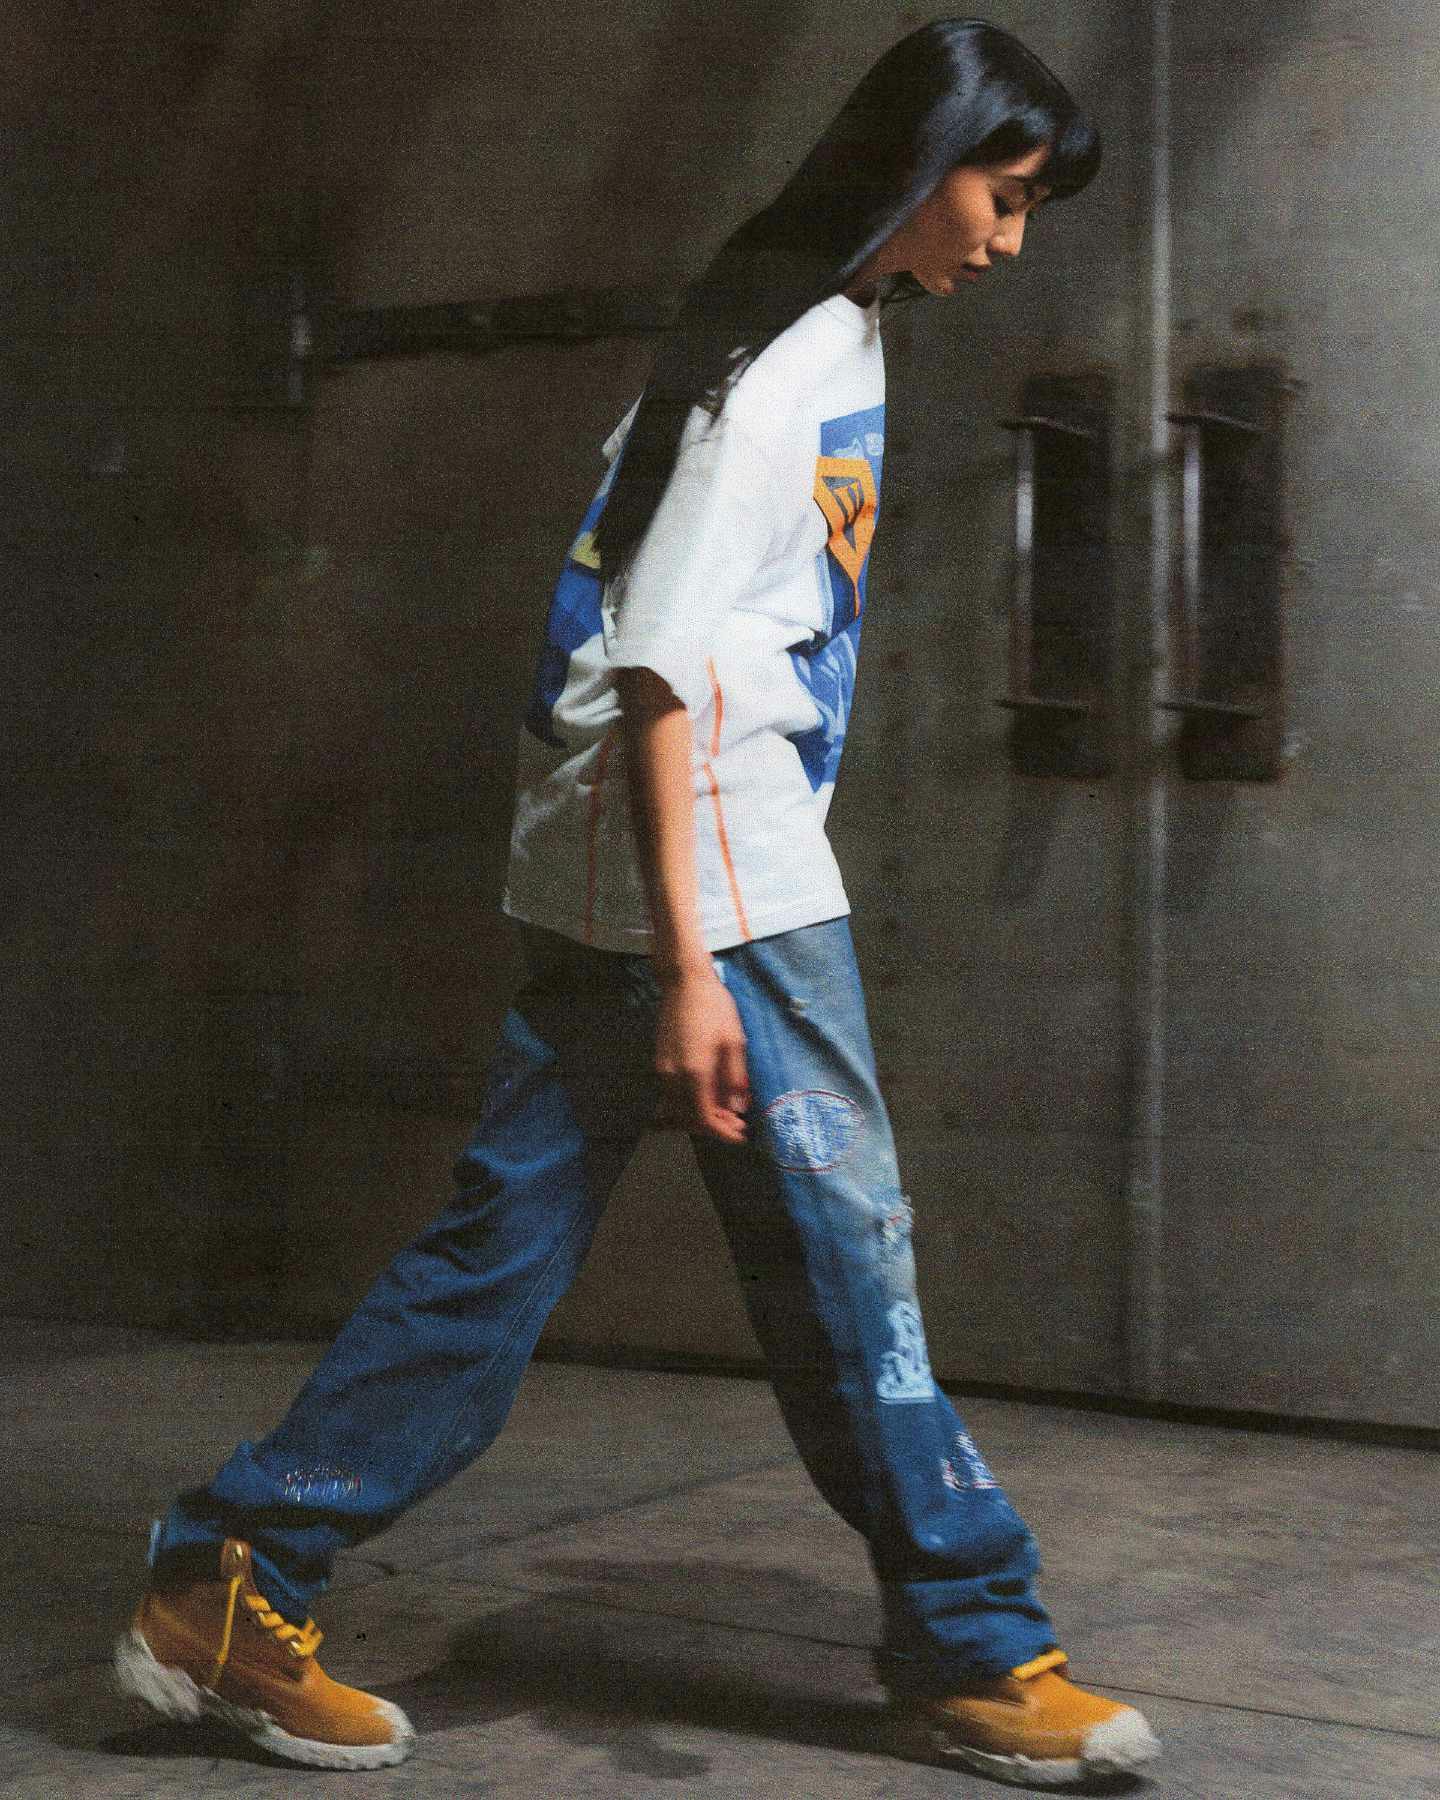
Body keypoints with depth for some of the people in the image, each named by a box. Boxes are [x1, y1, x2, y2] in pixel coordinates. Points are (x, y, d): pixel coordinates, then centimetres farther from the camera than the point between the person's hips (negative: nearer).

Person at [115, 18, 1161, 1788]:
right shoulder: (776, 356, -13)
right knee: (841, 1250, 1)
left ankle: (226, 1590, 14)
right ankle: (972, 1654, 16)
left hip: (620, 865, 10)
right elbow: (659, 662, -21)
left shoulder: (836, 330, 19)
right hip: (705, 879, -10)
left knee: (500, 1243, 8)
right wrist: (686, 964, -26)